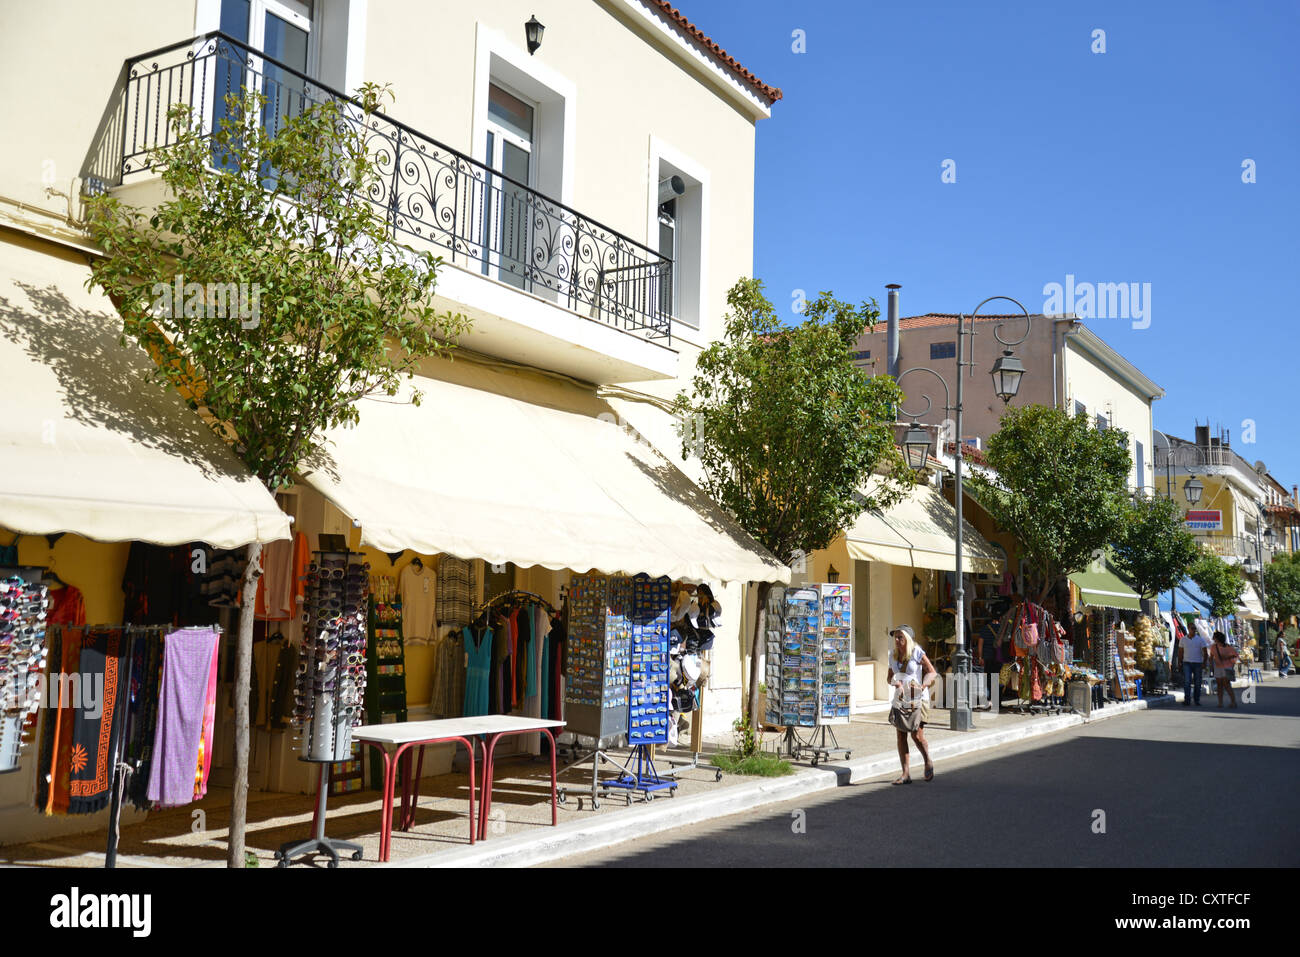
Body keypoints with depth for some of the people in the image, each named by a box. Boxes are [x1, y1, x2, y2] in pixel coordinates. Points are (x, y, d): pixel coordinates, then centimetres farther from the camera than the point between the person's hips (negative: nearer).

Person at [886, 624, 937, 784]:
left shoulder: (917, 653, -8)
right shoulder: (893, 656, 7)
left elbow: (932, 673, -6)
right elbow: (890, 677, 15)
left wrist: (922, 686, -21)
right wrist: (895, 683, -9)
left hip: (918, 699, -5)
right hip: (900, 700, 5)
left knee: (917, 735, -9)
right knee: (901, 735, 0)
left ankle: (928, 762, 20)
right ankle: (905, 774, 5)